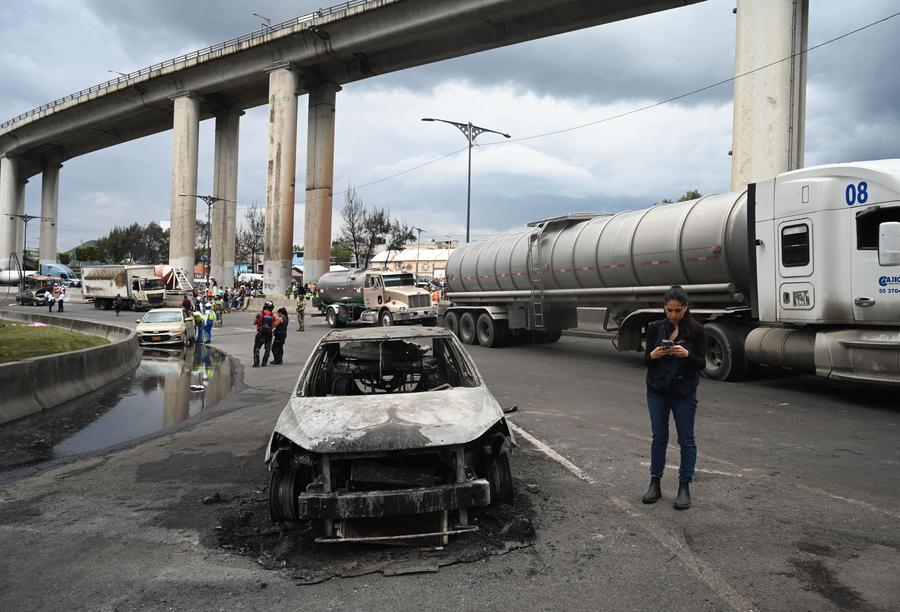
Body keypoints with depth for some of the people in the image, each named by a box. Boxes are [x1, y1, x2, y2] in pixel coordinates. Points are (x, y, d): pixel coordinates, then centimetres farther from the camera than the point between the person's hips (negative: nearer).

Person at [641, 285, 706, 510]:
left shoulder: (695, 330, -6)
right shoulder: (655, 327, 0)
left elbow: (702, 363, -6)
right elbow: (646, 359, 3)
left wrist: (686, 354, -25)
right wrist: (653, 355, -19)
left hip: (684, 392, -2)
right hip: (657, 391, 2)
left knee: (686, 439, 5)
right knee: (659, 437, 9)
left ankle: (684, 487, 15)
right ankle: (655, 484, 19)